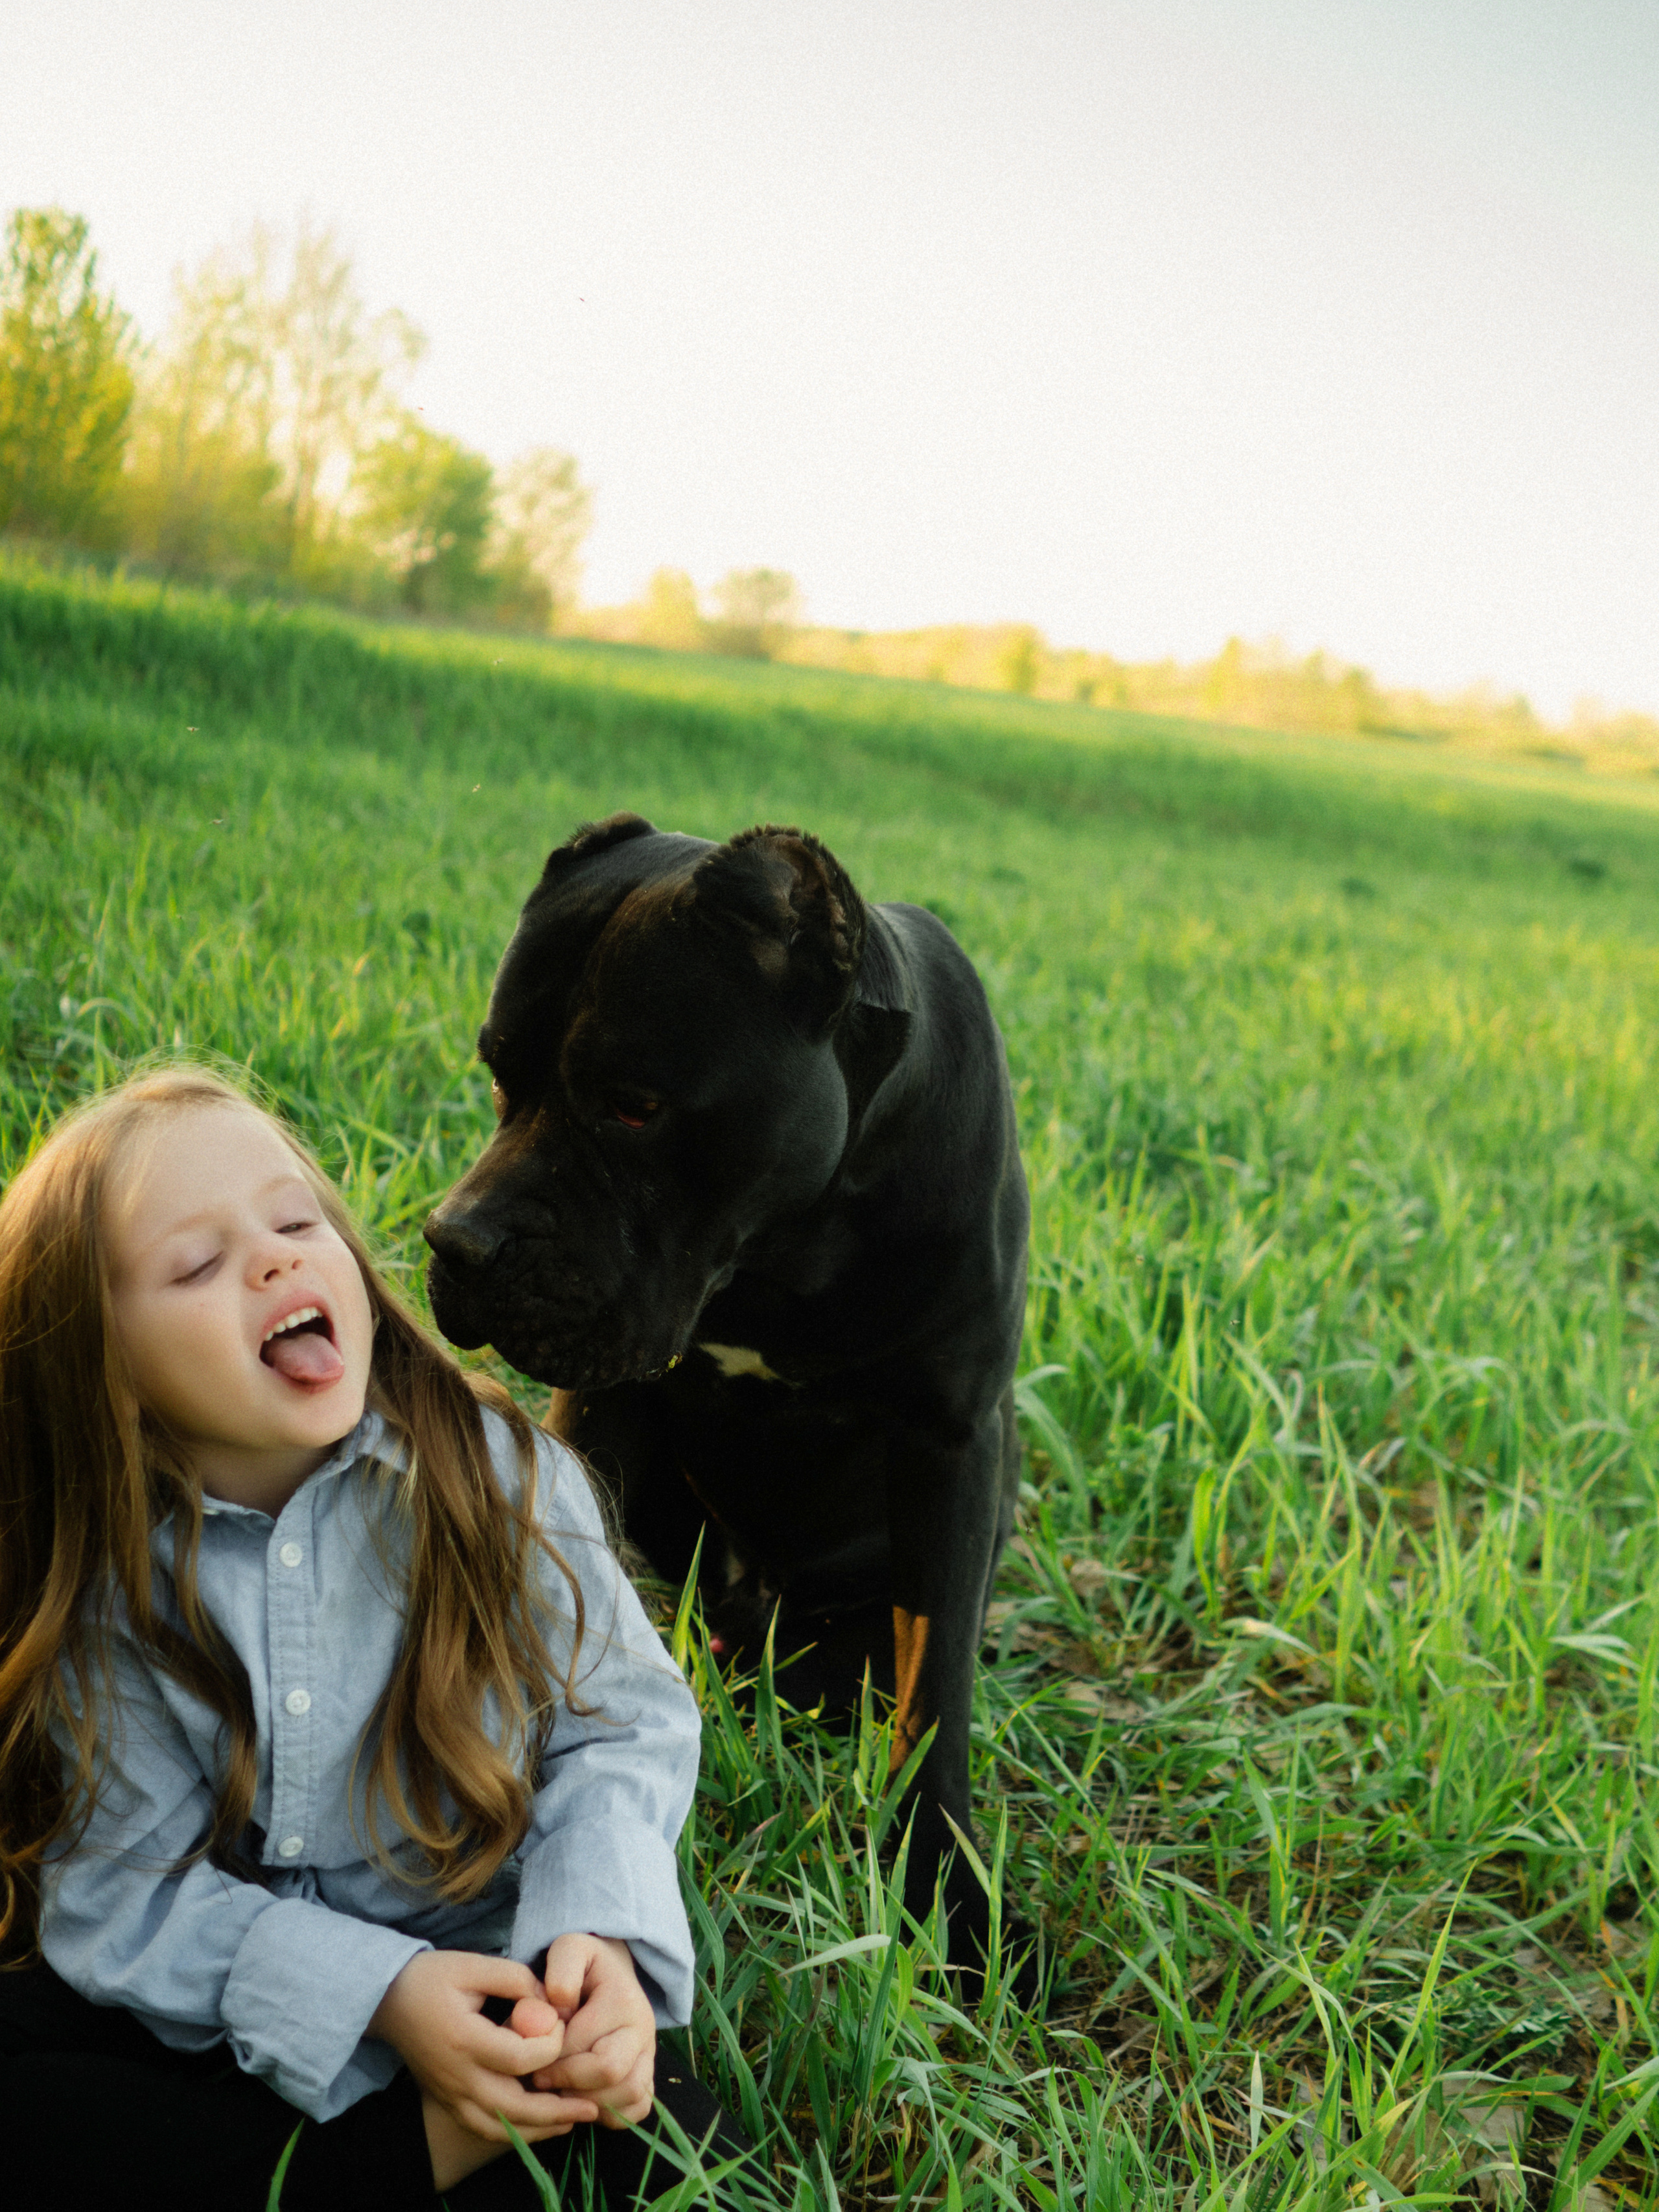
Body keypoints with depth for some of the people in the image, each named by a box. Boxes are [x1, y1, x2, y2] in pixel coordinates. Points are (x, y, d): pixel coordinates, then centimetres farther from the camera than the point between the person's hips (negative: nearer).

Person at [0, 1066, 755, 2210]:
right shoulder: (101, 1579, -12)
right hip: (218, 2019, 1)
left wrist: (599, 1930, -26)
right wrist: (375, 1991, -26)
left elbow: (621, 1719, -7)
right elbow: (126, 1879, -12)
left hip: (497, 1982, -1)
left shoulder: (502, 1473, -12)